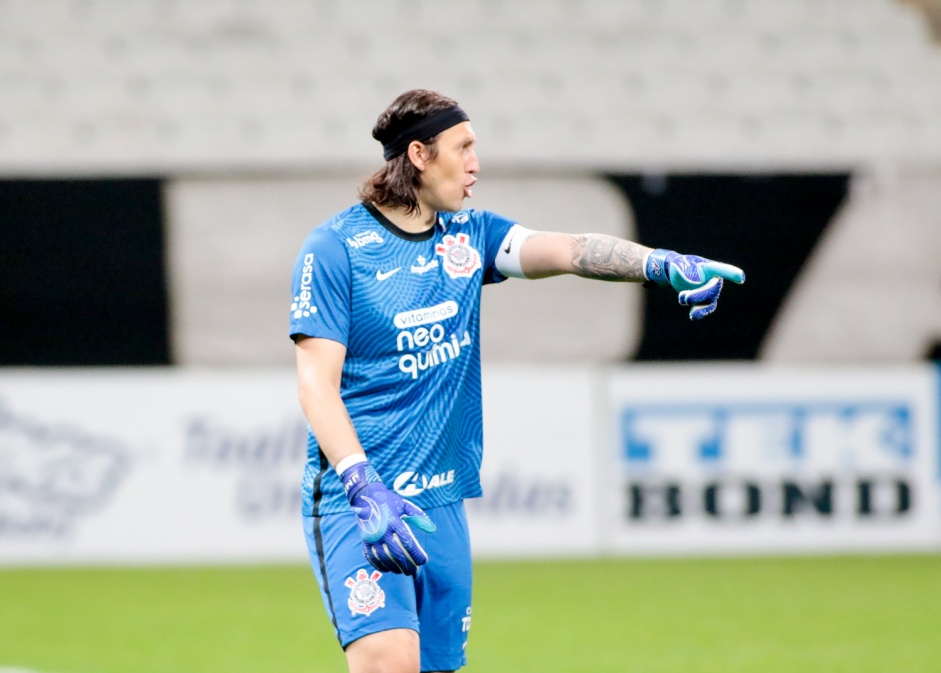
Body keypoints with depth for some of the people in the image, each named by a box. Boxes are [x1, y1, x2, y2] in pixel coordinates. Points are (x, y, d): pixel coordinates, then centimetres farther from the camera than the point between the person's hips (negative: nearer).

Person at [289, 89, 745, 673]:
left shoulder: (468, 235, 11)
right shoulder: (335, 249, -7)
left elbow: (567, 250, -6)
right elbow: (317, 384, -13)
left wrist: (665, 264, -24)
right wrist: (365, 489, -25)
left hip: (442, 503, 7)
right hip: (356, 501, -7)